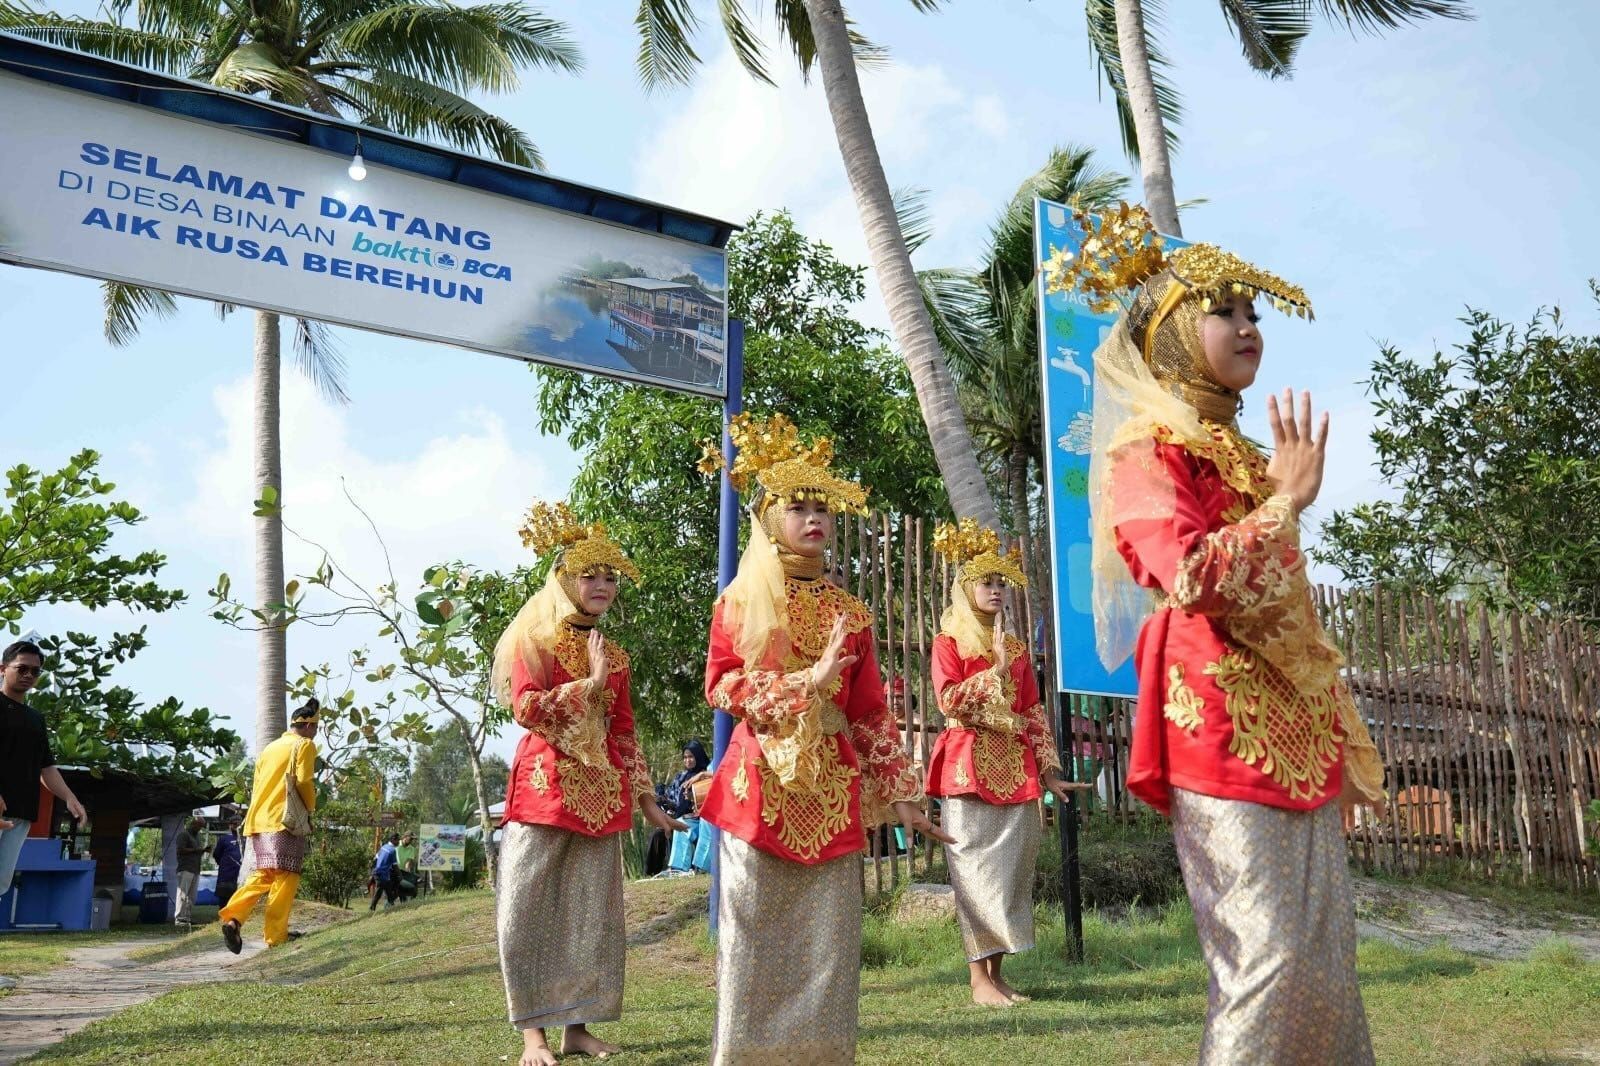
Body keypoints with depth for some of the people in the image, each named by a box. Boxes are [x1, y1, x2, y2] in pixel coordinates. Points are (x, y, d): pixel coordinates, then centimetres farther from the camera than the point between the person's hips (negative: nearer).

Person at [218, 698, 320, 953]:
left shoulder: (270, 747, 23)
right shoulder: (304, 745, 1)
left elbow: (256, 785, 21)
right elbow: (304, 781, -11)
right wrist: (311, 807, 4)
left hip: (259, 820, 7)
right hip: (285, 819, -7)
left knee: (263, 874, 13)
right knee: (286, 877, -4)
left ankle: (233, 917, -7)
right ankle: (276, 937, -6)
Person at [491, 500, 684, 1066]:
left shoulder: (614, 655, 15)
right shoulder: (534, 640, 2)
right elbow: (527, 708, -13)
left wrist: (646, 801, 15)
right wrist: (591, 685, -15)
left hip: (602, 795, 5)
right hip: (545, 785, -5)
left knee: (591, 912, 5)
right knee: (529, 910, -5)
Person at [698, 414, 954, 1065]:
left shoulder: (849, 611, 11)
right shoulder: (741, 601, 5)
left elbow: (871, 710, 10)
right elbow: (719, 684, -6)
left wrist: (899, 793, 6)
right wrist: (808, 680, -15)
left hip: (832, 785, 3)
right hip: (760, 780, -3)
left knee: (826, 935, 4)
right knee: (755, 932, 0)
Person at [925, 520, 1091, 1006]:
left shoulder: (1016, 648, 17)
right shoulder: (949, 642, 2)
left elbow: (1034, 712, 15)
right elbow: (949, 701, -11)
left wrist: (1048, 770, 9)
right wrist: (996, 670, -13)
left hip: (1015, 769, 5)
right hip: (970, 766, -5)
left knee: (1014, 866, 4)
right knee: (977, 868, -6)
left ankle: (998, 971, 12)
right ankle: (978, 978, -2)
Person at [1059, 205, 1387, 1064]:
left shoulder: (1240, 454, 22)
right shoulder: (1148, 448, -4)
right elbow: (1192, 577, -22)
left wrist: (1344, 735, 22)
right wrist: (1285, 504, -10)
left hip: (1291, 729, 9)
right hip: (1220, 726, -9)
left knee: (1324, 955, 9)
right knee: (1266, 954, -10)